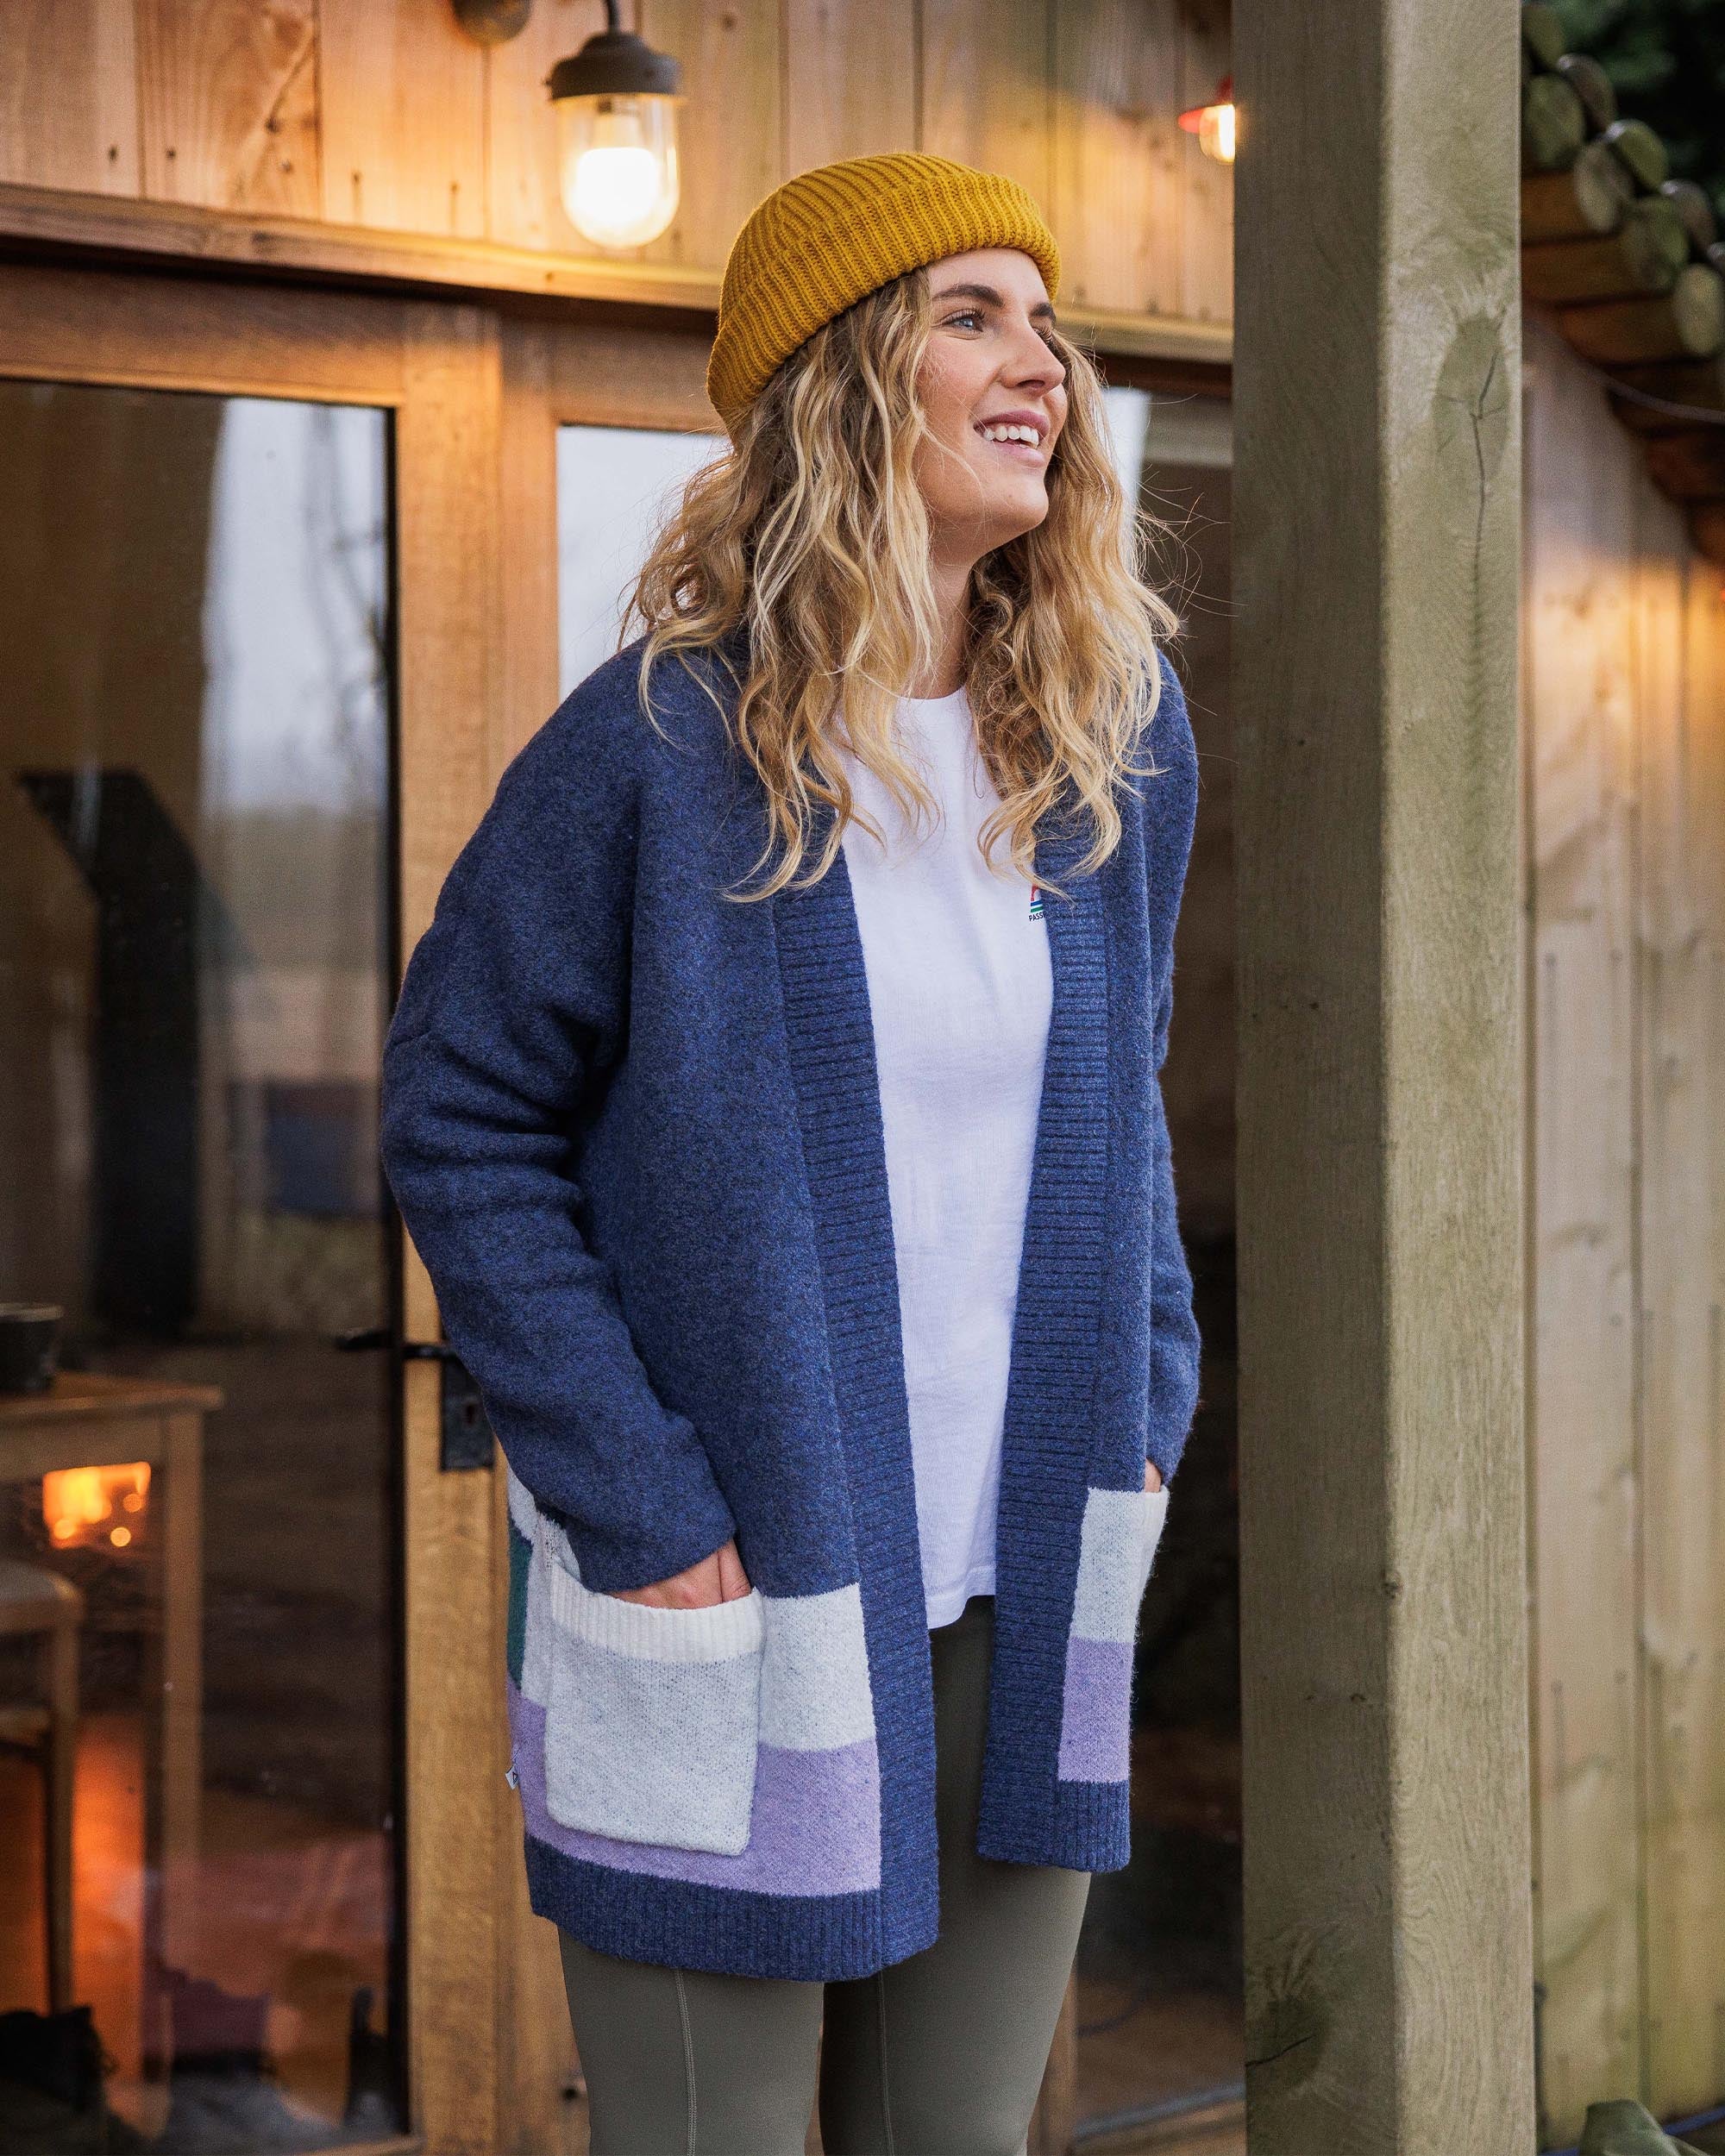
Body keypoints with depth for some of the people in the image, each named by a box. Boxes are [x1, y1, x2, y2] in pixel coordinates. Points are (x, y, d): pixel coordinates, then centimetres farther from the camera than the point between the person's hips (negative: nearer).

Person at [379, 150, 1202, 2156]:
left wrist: (1146, 1410, 6)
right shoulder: (653, 745, -10)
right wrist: (635, 1507, -12)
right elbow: (462, 1121, -7)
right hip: (732, 1604, -5)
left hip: (1026, 1596, 5)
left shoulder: (1117, 729, 6)